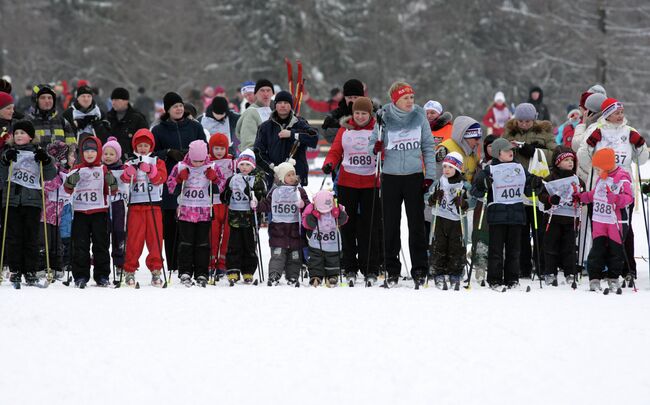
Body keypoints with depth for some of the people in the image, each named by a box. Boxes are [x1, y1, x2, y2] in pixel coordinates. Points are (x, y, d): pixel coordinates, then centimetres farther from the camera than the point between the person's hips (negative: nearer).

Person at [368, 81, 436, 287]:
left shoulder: (419, 116, 1)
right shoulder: (385, 118, -3)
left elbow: (428, 146, 6)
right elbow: (373, 144, 1)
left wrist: (430, 175, 1)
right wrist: (376, 148, -23)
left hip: (414, 176, 0)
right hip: (391, 176, 0)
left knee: (417, 223, 0)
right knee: (391, 224, 3)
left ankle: (419, 269, 5)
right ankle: (392, 270, 10)